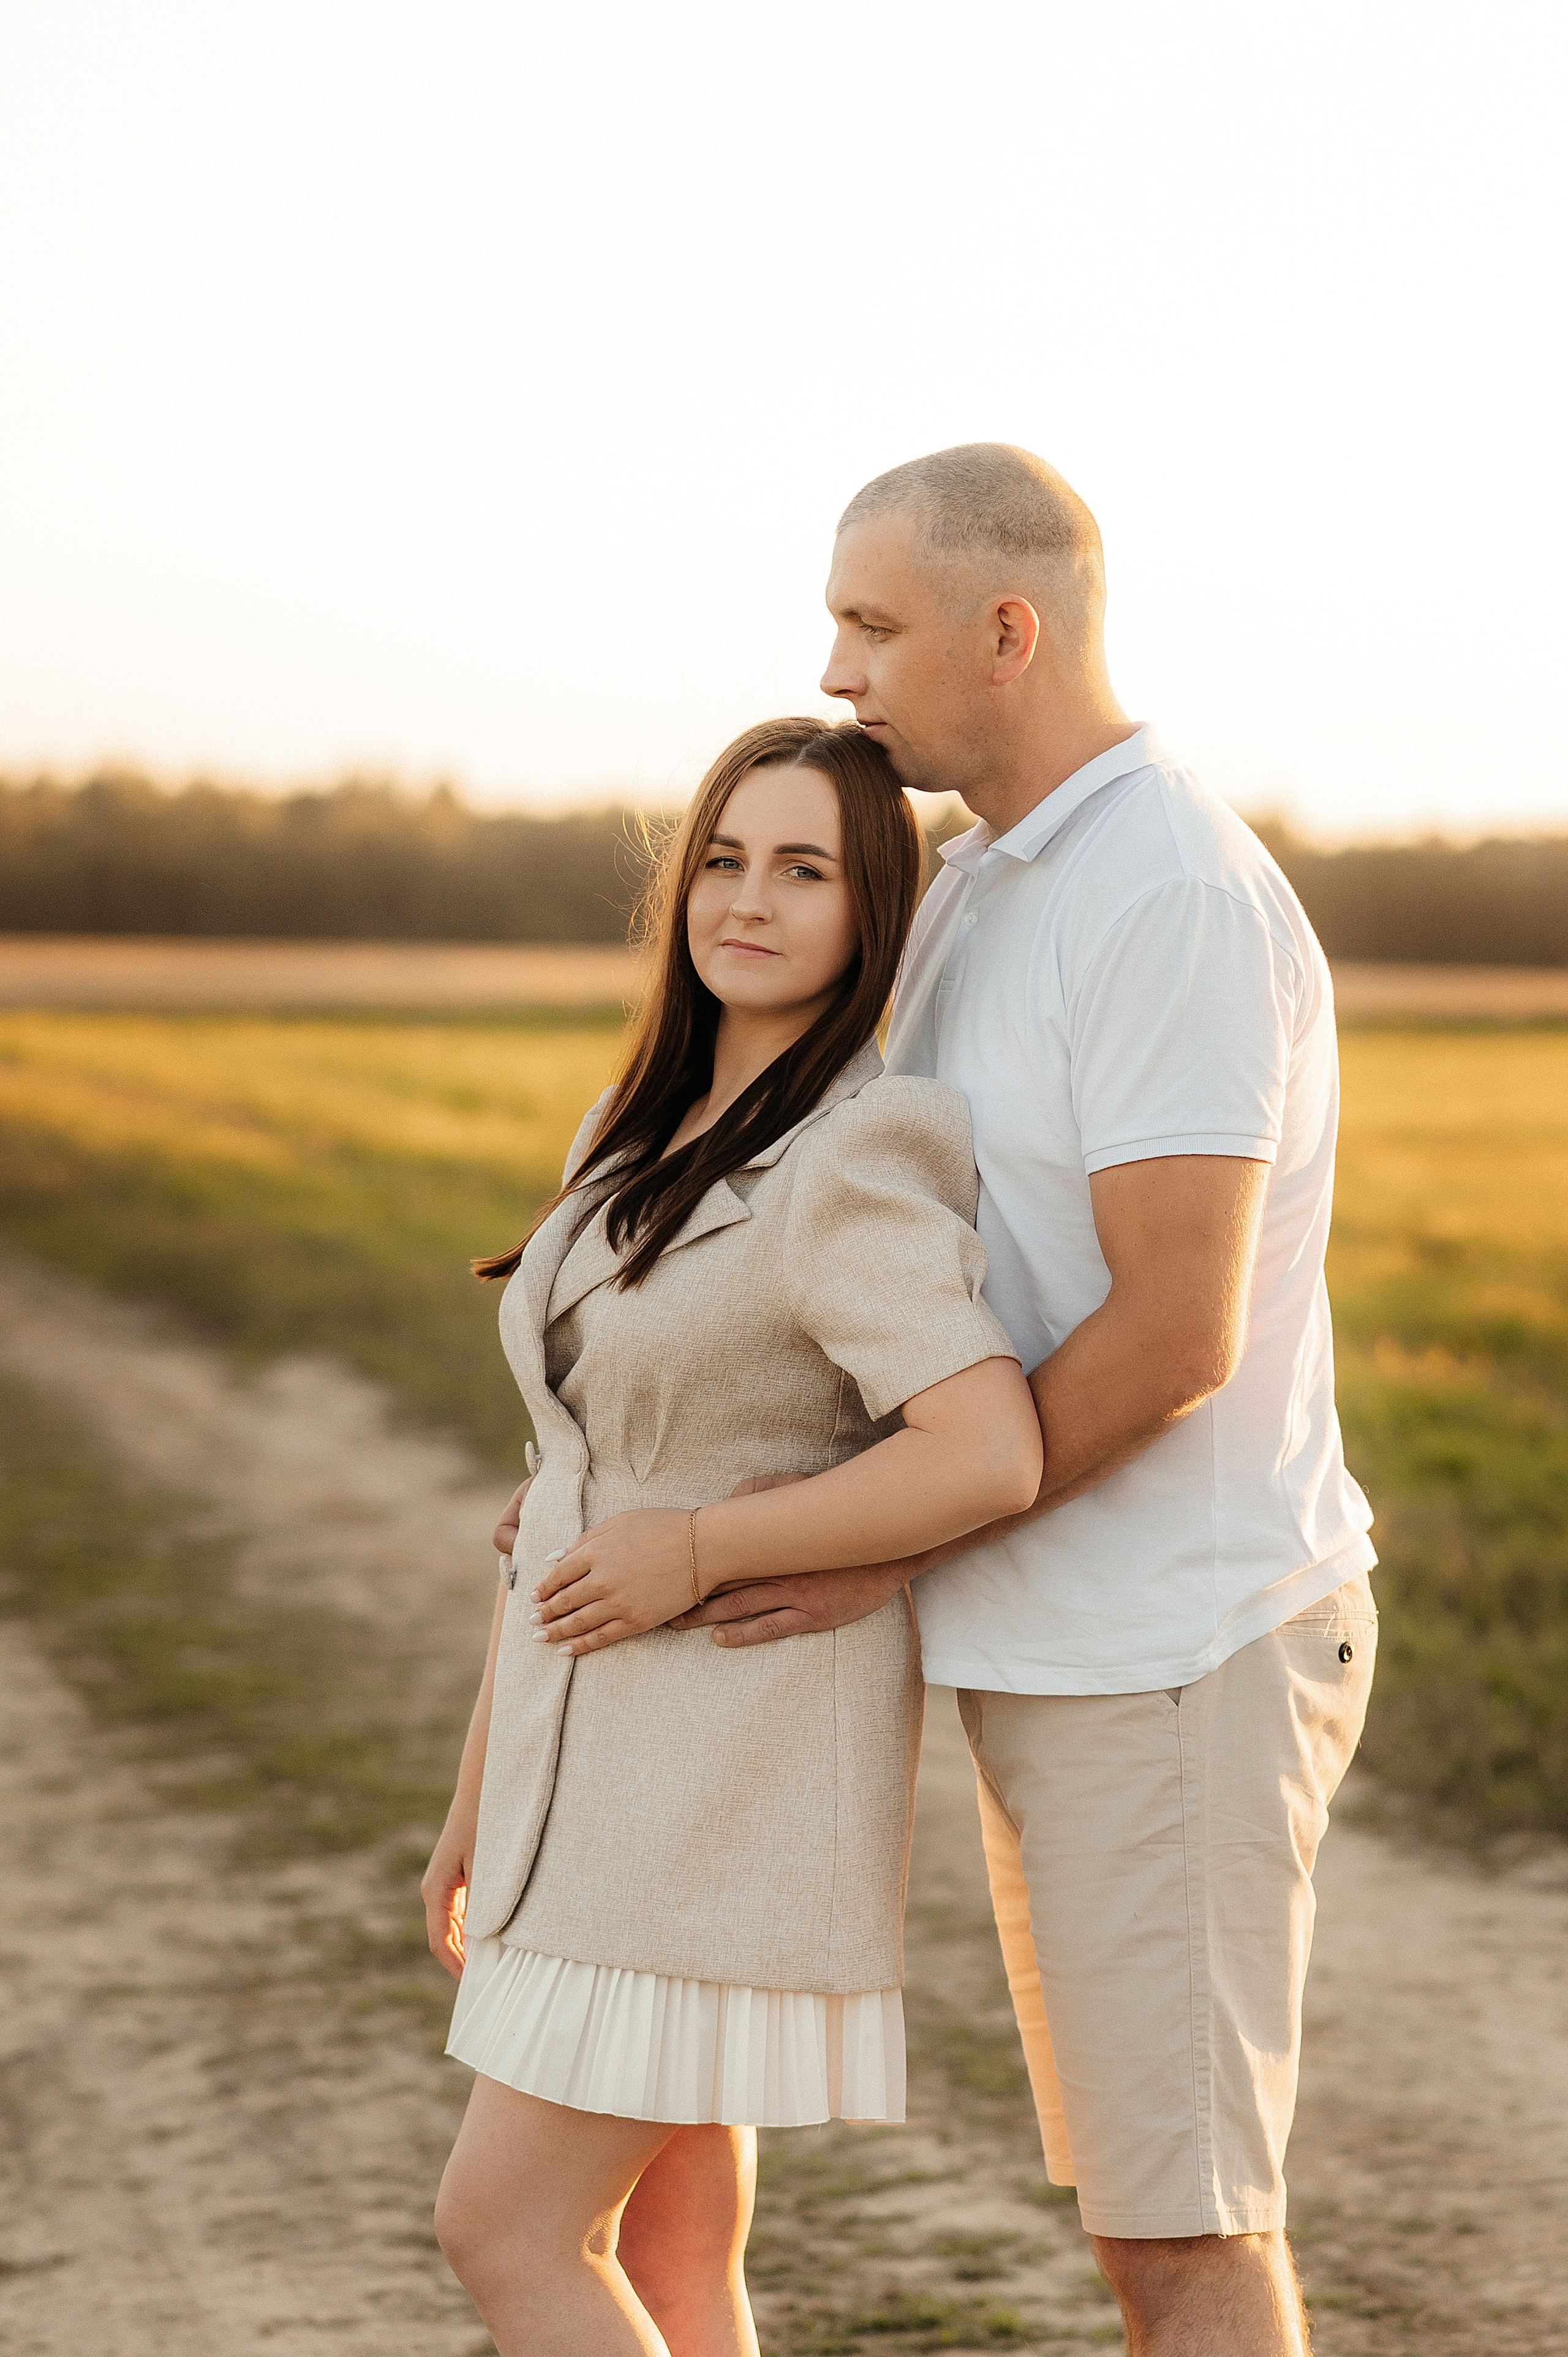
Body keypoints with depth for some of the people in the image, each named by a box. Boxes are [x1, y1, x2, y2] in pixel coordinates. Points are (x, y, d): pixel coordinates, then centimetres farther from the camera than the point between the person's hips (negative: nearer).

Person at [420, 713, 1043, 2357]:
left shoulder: (851, 1166, -16)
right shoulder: (646, 1144, 12)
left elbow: (995, 1458, -28)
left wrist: (702, 1552, -19)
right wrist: (483, 1790, 17)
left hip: (742, 1772, -9)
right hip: (612, 1758, 9)